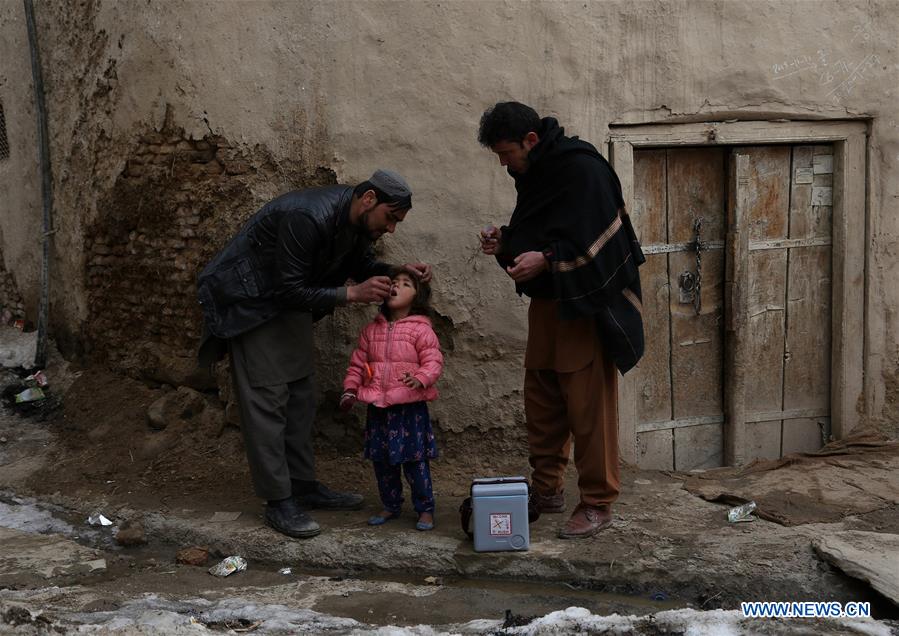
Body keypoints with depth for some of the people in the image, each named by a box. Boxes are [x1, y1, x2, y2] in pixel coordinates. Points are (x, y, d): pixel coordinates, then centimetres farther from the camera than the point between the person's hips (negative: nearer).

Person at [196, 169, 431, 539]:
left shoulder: (357, 221, -6)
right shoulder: (306, 218, -33)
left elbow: (361, 264, 11)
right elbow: (290, 291, -31)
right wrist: (351, 294, -31)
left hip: (290, 301, 10)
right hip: (250, 301, -9)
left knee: (299, 395, 11)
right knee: (266, 399, -9)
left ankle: (304, 486, 20)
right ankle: (279, 502, -5)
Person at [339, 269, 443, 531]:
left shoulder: (421, 330, -6)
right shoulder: (372, 330, 9)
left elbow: (434, 361, -11)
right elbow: (357, 363, 14)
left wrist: (420, 379, -29)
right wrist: (350, 389, 5)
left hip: (410, 406, -5)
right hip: (378, 408, 5)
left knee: (415, 460, 0)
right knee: (382, 460, 12)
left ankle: (425, 509, 12)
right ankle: (390, 505, 27)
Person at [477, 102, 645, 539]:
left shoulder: (583, 170, -17)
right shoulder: (534, 174, 12)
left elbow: (594, 240, -22)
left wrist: (546, 259, -26)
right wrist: (505, 243, 4)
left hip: (584, 306, -9)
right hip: (546, 304, 9)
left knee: (589, 407, -4)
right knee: (541, 402, 14)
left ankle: (597, 503, 5)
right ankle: (546, 489, 27)